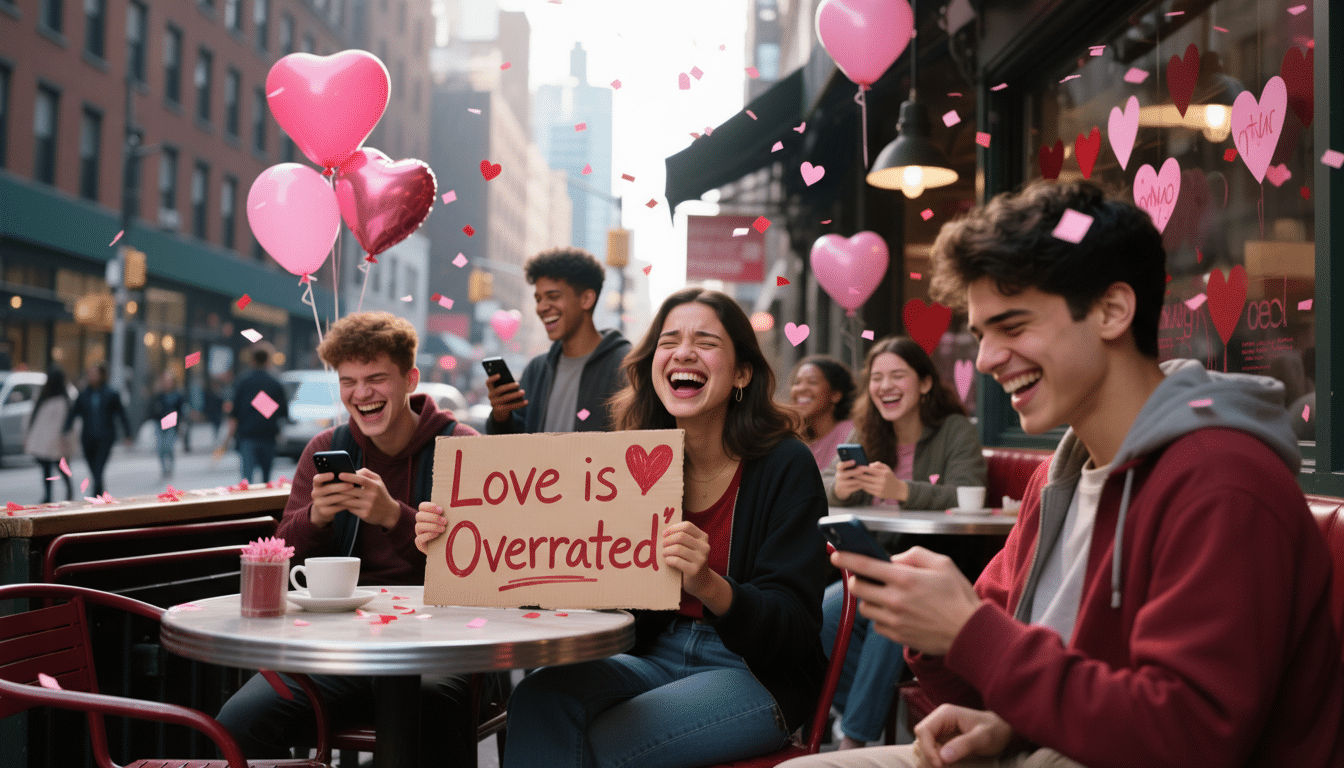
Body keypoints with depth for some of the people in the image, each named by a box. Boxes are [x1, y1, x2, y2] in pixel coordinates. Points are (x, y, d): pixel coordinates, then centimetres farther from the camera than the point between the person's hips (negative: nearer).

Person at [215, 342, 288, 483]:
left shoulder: (243, 382, 0)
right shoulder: (276, 384, 2)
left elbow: (234, 415, -2)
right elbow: (284, 415, 5)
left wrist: (227, 440, 1)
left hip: (247, 438, -1)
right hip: (268, 437, 1)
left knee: (247, 476, -8)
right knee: (266, 478, 13)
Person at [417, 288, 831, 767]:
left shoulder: (786, 466, -10)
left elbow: (792, 629, -17)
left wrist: (708, 585, -38)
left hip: (758, 674, -4)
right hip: (655, 657, 4)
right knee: (538, 700, -24)